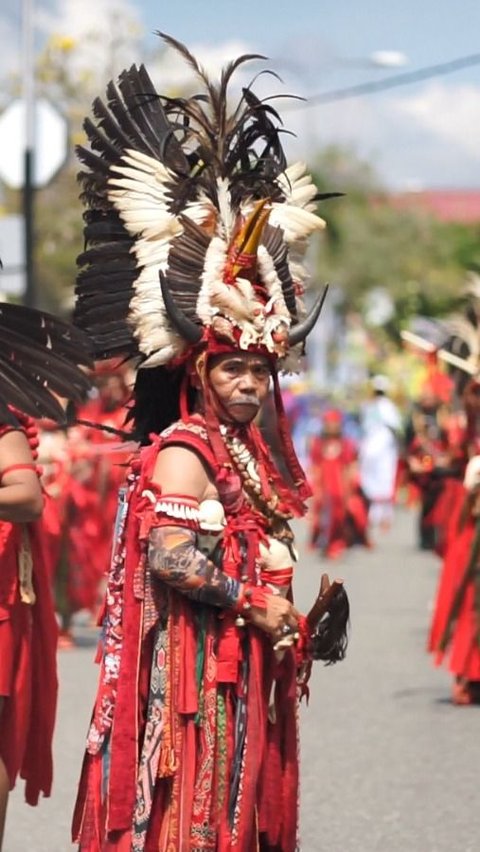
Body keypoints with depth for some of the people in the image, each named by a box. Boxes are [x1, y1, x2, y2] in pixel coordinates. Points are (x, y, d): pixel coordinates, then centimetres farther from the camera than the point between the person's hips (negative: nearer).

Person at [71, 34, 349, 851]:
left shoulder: (250, 453, 16)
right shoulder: (182, 453, -13)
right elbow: (168, 555, -23)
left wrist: (288, 622, 12)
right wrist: (253, 602, -18)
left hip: (247, 658, 9)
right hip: (193, 660, -9)